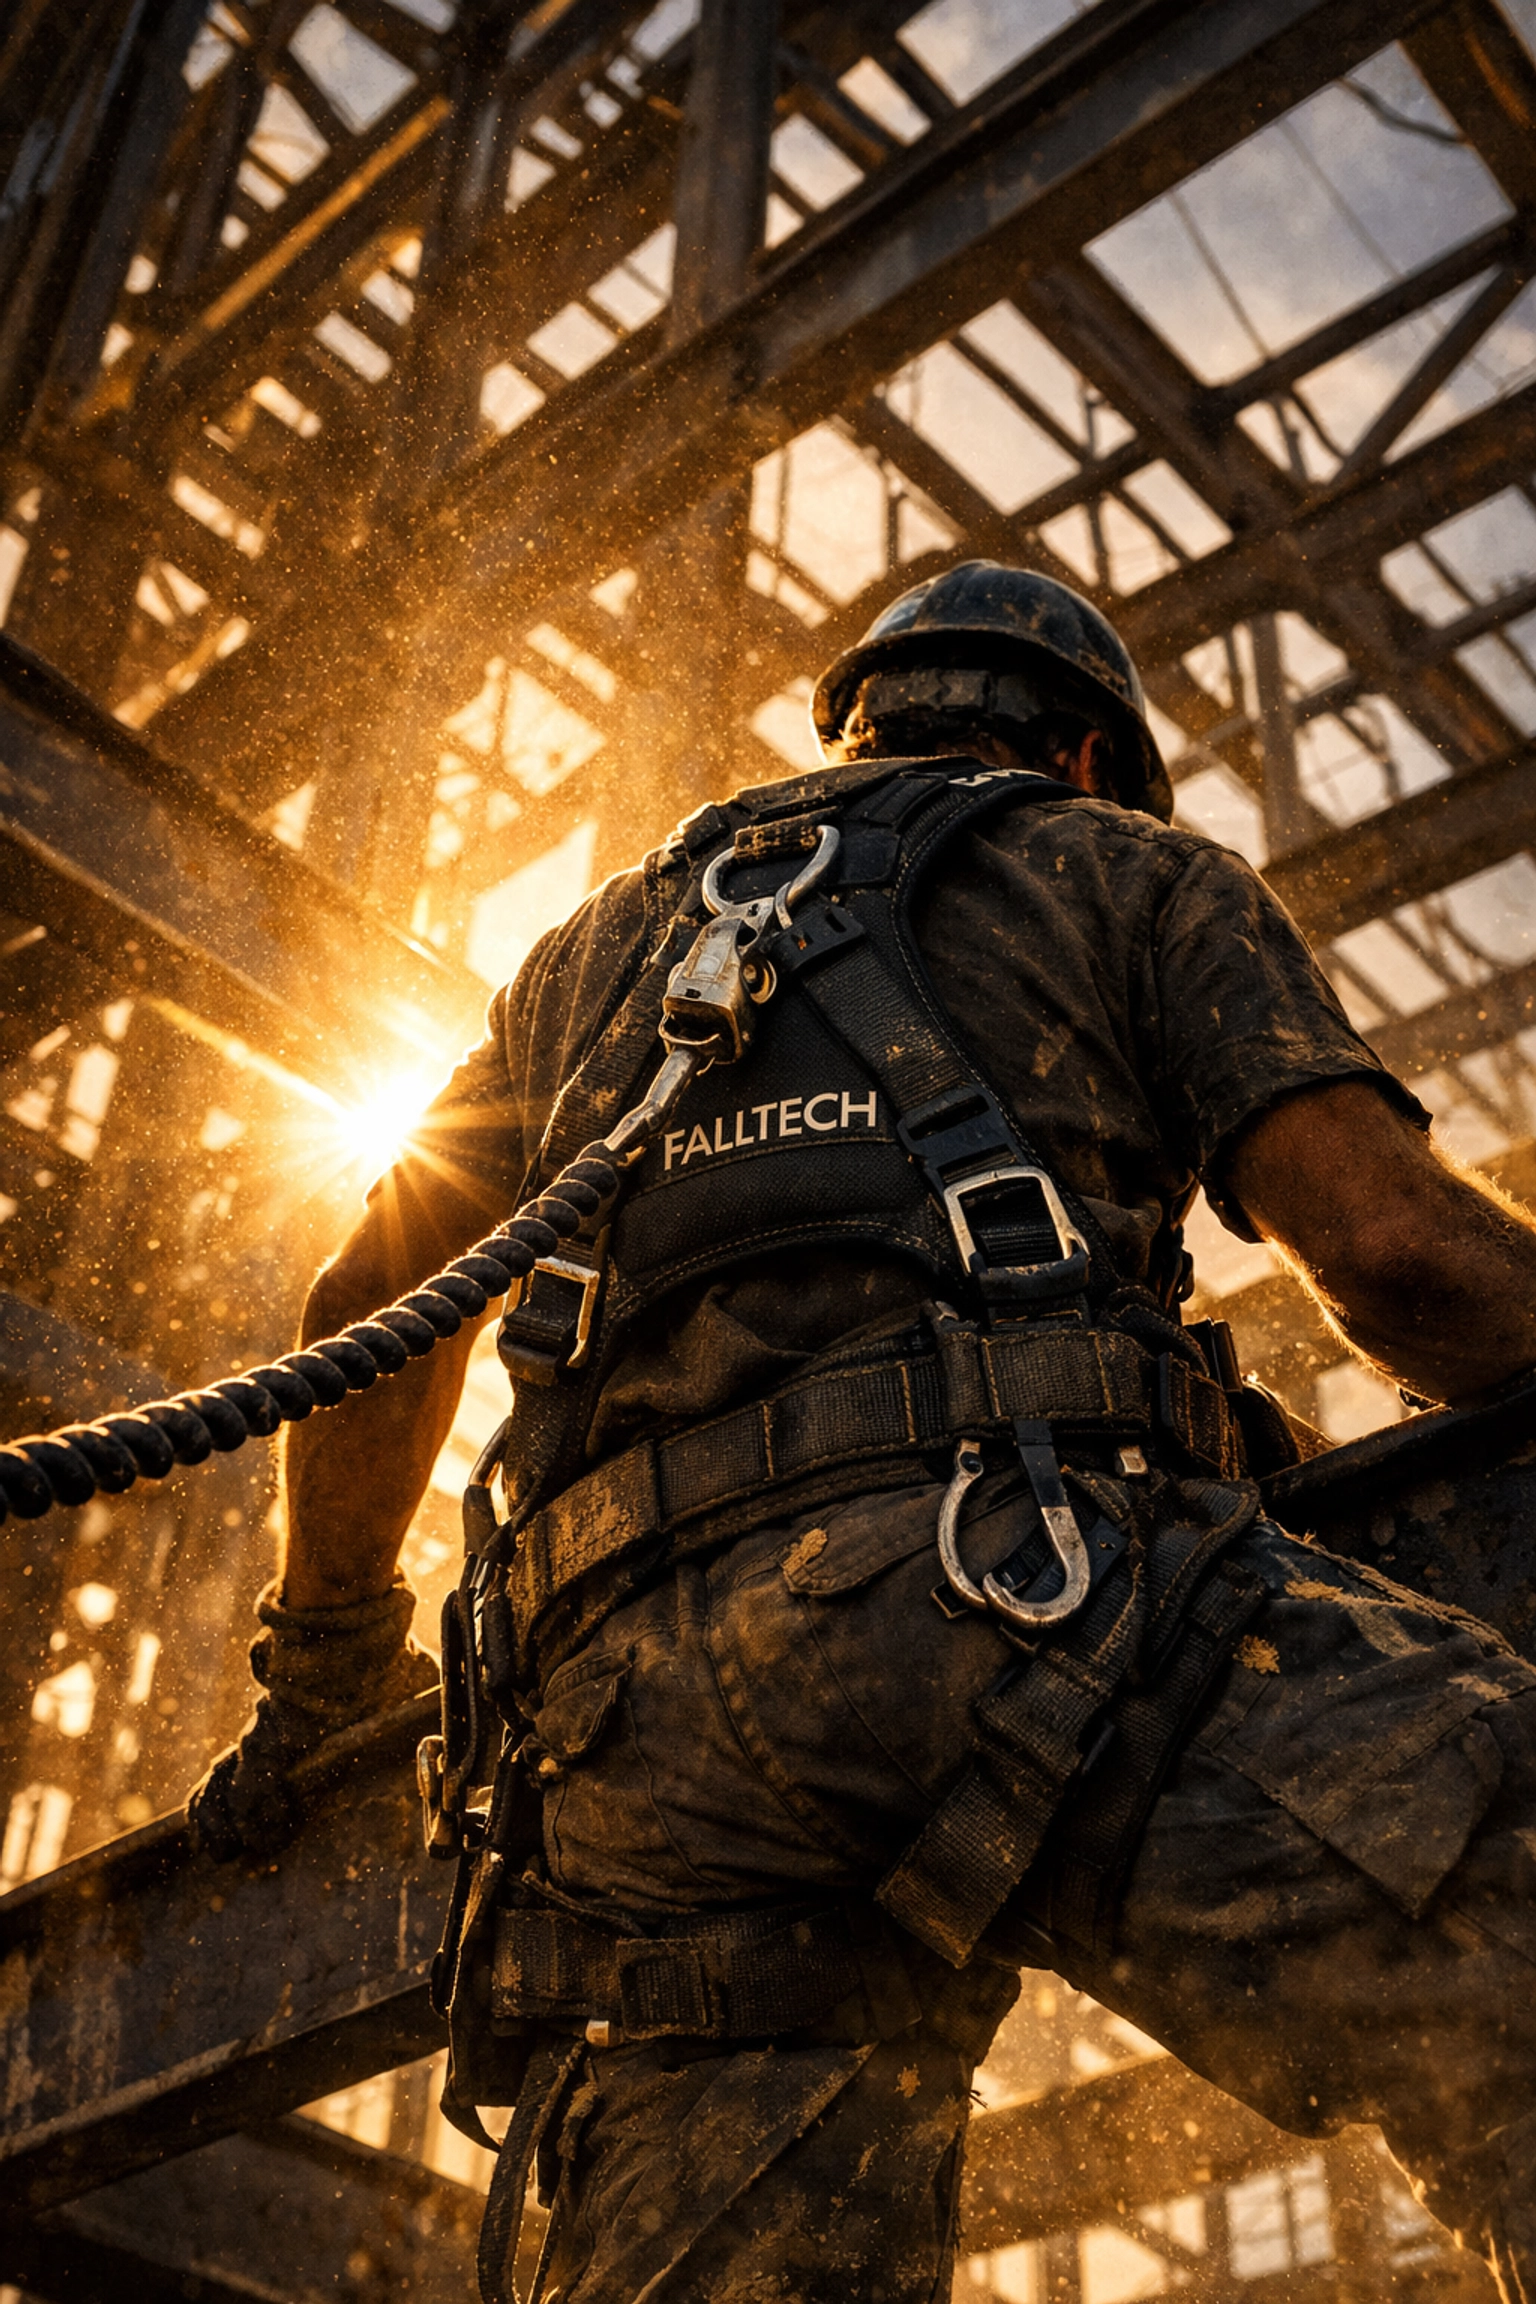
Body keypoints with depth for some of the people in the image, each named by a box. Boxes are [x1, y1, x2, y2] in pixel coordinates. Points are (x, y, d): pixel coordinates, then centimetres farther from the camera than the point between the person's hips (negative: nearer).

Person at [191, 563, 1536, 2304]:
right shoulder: (1128, 869, 22)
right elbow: (1390, 1239, 6)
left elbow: (372, 1302, 32)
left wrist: (324, 1672, 43)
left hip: (637, 1691, 6)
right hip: (1011, 1578, -5)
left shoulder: (602, 943, 36)